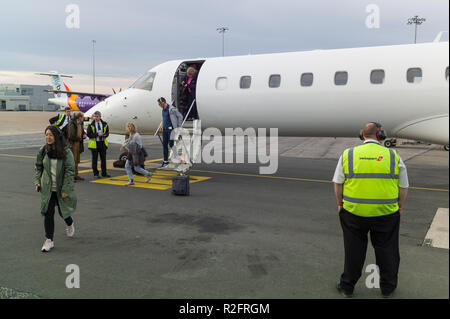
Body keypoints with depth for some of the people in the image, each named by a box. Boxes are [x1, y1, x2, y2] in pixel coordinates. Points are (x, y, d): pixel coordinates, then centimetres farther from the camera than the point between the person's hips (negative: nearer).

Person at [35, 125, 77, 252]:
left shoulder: (66, 152, -12)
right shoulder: (42, 151, -1)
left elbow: (70, 170, -13)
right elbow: (38, 167, 13)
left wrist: (66, 189, -16)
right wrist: (37, 181, 0)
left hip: (61, 188, -2)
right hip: (47, 188, 2)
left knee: (63, 211, 12)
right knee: (48, 213, -4)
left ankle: (70, 224, 47)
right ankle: (49, 240, 7)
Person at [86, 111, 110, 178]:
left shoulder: (104, 124, 6)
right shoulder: (91, 125, -4)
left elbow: (107, 132, 11)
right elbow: (89, 134, -9)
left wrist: (105, 134, -12)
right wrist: (97, 134, -18)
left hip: (103, 143, 3)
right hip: (94, 143, -3)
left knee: (103, 158, 7)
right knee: (95, 159, 3)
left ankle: (104, 173, 17)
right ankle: (95, 173, 12)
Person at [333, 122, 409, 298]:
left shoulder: (348, 155, -2)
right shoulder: (393, 156, -2)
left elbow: (338, 183, 0)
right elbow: (403, 188, 3)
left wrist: (340, 203, 13)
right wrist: (399, 207, 16)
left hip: (353, 211, 0)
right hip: (386, 214, 0)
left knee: (354, 250, 13)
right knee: (386, 250, 17)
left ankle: (347, 286, 26)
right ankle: (388, 287, 32)